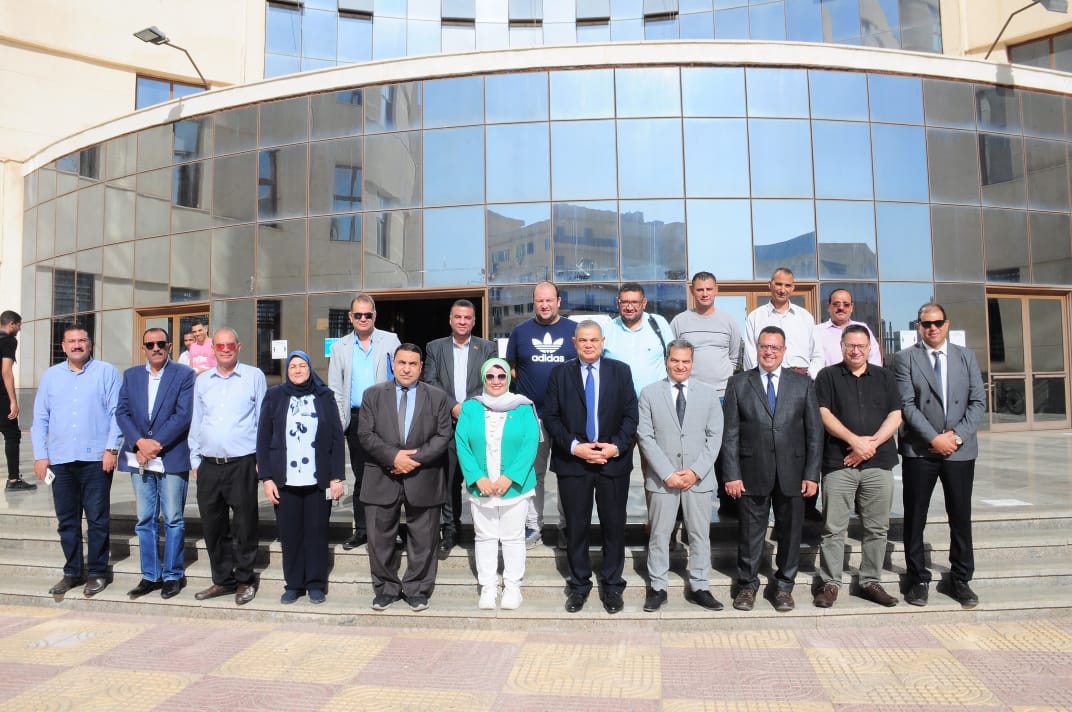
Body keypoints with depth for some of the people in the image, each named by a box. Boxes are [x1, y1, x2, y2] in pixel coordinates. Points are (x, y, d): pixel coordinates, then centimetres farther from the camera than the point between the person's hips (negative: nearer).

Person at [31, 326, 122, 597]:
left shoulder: (106, 372, 1)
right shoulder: (51, 376, 11)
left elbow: (116, 413, -3)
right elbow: (40, 418, 11)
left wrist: (111, 448, -11)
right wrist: (40, 455, 4)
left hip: (96, 459, -3)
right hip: (59, 460, 4)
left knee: (97, 519, 3)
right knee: (67, 521, 11)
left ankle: (97, 573, 13)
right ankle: (72, 572, 22)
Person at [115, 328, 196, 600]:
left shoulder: (184, 374, -1)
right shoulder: (131, 375, 12)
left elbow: (183, 415, -9)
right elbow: (122, 412, 5)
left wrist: (157, 444, -14)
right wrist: (139, 442, -10)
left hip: (172, 458, -4)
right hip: (139, 458, 4)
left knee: (173, 519, 4)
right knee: (145, 520, 10)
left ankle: (173, 575, 15)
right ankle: (150, 575, 20)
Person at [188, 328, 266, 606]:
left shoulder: (254, 376, 0)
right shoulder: (202, 381, 11)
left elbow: (263, 420, 1)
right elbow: (196, 423, 16)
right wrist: (195, 460, 11)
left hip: (242, 464, -4)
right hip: (208, 465, 4)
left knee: (244, 525, 3)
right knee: (213, 525, 11)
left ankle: (245, 580, 19)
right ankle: (223, 580, 25)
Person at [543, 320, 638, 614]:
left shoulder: (620, 371, 5)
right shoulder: (560, 373, 3)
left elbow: (630, 414, 2)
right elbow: (551, 417, -1)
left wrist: (616, 446, -12)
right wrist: (574, 446, -12)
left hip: (614, 460, 0)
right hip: (572, 461, 0)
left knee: (614, 525, 8)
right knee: (576, 526, 8)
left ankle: (613, 585, 23)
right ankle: (579, 585, 23)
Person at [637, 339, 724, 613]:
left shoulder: (708, 393, 4)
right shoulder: (649, 393, -1)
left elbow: (715, 436, 1)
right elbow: (645, 437, -4)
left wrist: (696, 471, -9)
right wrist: (667, 473, -11)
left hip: (699, 478, 1)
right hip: (662, 478, -1)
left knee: (700, 534, 10)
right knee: (659, 535, 7)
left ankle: (699, 587, 23)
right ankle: (657, 588, 20)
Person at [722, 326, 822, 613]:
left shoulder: (803, 384, 7)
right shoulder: (738, 384, 4)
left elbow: (814, 432, 5)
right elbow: (730, 433, 0)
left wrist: (812, 473, -1)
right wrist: (732, 474, -6)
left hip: (792, 473, 1)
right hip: (752, 473, -1)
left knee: (790, 532, 10)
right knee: (750, 532, 7)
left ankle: (784, 586, 27)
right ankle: (747, 585, 23)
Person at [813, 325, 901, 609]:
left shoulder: (884, 377, 13)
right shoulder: (828, 376, 6)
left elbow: (895, 415, 5)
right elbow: (824, 415, -3)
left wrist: (871, 444, -9)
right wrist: (855, 440, -13)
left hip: (878, 462, 3)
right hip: (838, 463, -2)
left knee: (877, 527, 7)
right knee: (833, 527, -1)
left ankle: (871, 582, 19)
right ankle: (830, 583, 8)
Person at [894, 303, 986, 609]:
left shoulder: (966, 357, 10)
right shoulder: (905, 358, 0)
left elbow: (978, 401, 3)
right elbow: (907, 404, -7)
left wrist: (956, 435, -9)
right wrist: (934, 438, -14)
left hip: (960, 449, 2)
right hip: (919, 450, -2)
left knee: (961, 517, 8)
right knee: (915, 518, 4)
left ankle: (960, 580, 21)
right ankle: (918, 580, 16)